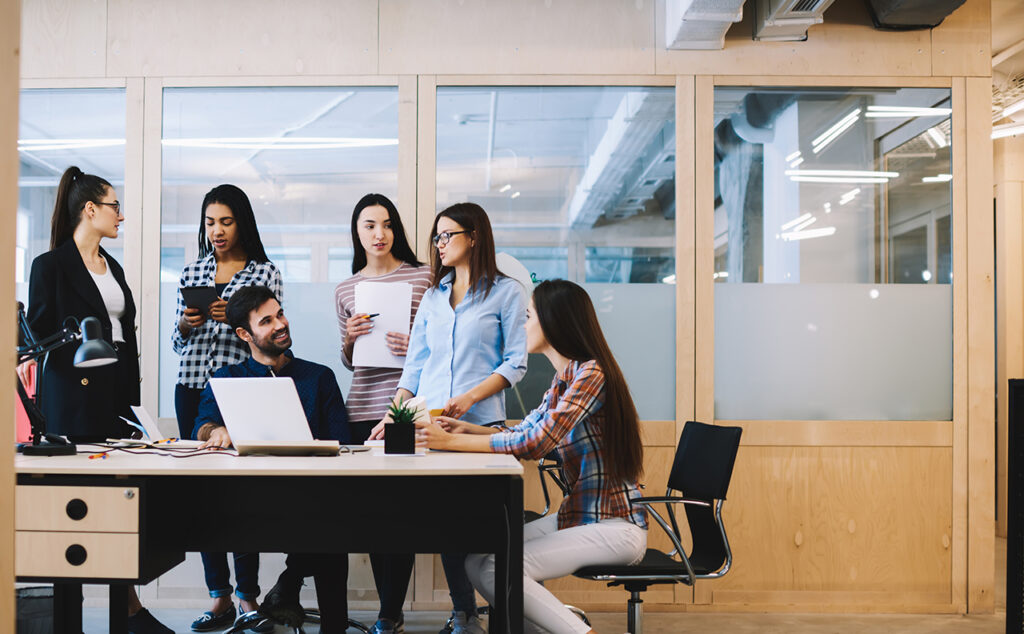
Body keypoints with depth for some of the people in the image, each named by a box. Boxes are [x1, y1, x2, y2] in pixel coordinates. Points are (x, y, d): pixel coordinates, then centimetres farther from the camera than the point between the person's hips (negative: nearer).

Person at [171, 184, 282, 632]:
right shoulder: (192, 272, 14)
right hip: (192, 388, 4)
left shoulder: (265, 272, 4)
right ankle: (219, 596, 8)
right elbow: (176, 342, 16)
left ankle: (247, 592, 2)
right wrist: (186, 324, -5)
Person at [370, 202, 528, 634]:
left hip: (480, 423, -4)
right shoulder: (433, 296, 19)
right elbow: (415, 365, 17)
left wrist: (469, 397, -15)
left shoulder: (505, 292, 4)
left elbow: (516, 363, -2)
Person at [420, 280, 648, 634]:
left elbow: (535, 442, -25)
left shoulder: (592, 373, -17)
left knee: (499, 571, -19)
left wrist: (453, 442, -22)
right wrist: (468, 429, 3)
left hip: (614, 526, -9)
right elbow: (523, 432, 17)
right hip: (577, 515, 9)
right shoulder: (562, 381, 12)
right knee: (477, 562, -3)